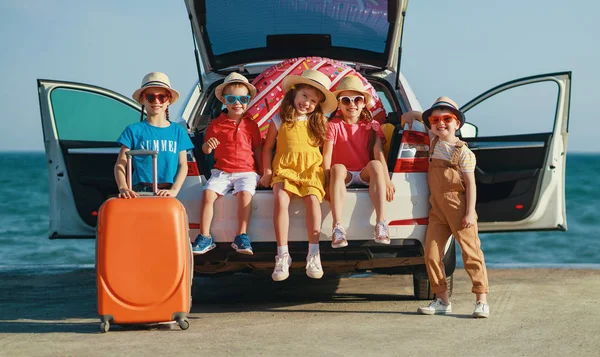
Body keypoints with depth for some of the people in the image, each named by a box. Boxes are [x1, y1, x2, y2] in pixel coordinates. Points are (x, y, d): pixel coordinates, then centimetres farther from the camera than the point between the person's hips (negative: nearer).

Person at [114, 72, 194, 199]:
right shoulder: (134, 130, 7)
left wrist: (174, 190, -7)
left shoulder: (178, 131, 14)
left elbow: (183, 165, 10)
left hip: (167, 192, 2)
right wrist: (123, 188, -18)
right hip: (140, 192, -2)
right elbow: (120, 164, 1)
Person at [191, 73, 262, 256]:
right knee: (208, 192, -24)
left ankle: (241, 236, -24)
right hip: (221, 171, 1)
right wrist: (208, 146, -15)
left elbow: (257, 150, 12)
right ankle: (205, 237, -17)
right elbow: (205, 150, 10)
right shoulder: (216, 124, 6)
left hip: (246, 171, -1)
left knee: (245, 193, -31)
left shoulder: (251, 125, 8)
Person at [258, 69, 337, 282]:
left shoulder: (319, 123, 10)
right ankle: (282, 254, -29)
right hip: (285, 170, -1)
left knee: (313, 199, -30)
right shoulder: (279, 120, 7)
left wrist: (325, 172, 0)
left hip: (311, 170, 1)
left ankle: (313, 254, -28)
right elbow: (268, 147, 12)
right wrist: (267, 171, 3)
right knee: (280, 199, -30)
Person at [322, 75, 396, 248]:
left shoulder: (372, 126, 5)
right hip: (345, 175, -1)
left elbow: (379, 153, -6)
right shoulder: (334, 125, 2)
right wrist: (328, 180, -20)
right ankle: (337, 226, -47)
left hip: (365, 174, 1)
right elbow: (327, 155, -7)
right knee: (337, 168, -36)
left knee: (375, 164, -33)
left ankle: (381, 223, -40)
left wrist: (386, 180, -17)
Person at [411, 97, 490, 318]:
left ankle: (482, 301, -2)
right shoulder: (434, 143, 11)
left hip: (458, 208, -6)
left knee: (470, 251, -4)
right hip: (437, 208, 6)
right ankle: (441, 300, 9)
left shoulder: (463, 152, -7)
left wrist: (470, 212, -15)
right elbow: (428, 127, 31)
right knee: (431, 253, 1)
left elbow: (470, 184, -9)